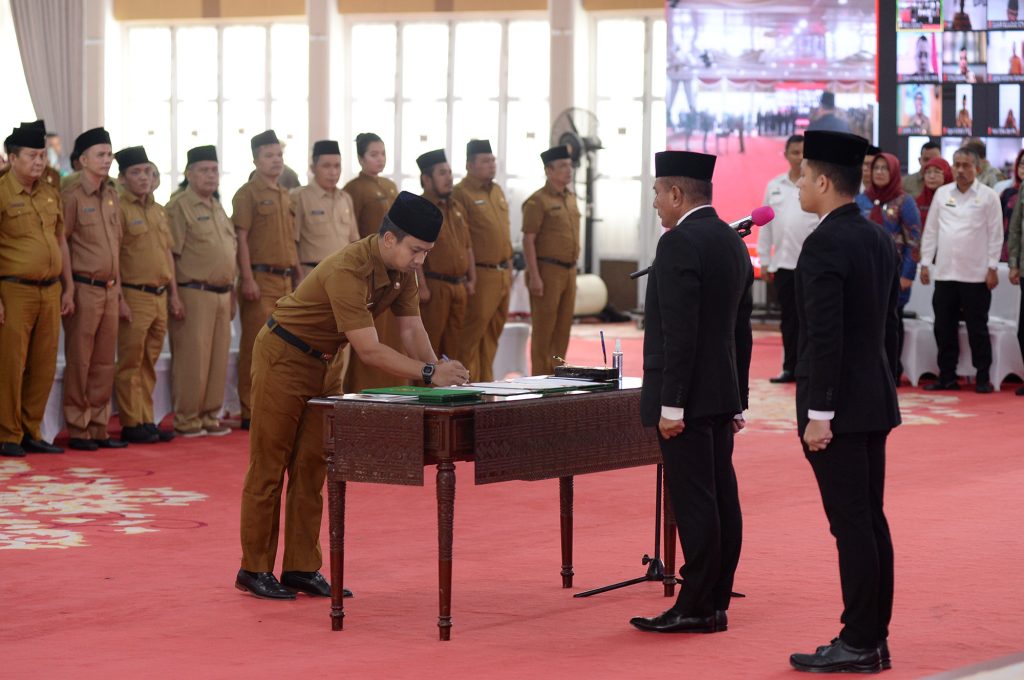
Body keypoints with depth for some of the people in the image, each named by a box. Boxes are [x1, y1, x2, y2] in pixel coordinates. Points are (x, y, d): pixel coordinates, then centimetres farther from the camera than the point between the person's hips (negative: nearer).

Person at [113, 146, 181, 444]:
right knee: (131, 364, -2)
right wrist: (119, 299, -17)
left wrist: (173, 293, 16)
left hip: (159, 296, 7)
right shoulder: (119, 209, -8)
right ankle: (131, 424, 2)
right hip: (134, 295, -7)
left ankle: (146, 421, 16)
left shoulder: (159, 210, 16)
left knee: (149, 364, 11)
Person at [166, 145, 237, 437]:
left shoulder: (217, 207, 18)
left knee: (218, 359, 8)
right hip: (194, 293, -8)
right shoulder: (179, 207, -7)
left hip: (221, 294, 8)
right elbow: (170, 255, -11)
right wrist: (175, 299, -16)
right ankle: (186, 420, 0)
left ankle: (210, 415, 17)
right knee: (192, 359, -6)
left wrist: (231, 295, 21)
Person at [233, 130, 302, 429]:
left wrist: (298, 274, 16)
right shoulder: (247, 194, -4)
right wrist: (247, 279, -16)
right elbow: (241, 238, -9)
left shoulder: (285, 196, 17)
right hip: (261, 278, -7)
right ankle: (250, 412, -2)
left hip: (285, 280, 7)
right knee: (256, 345, -5)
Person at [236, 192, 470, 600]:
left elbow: (412, 328, -4)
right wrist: (429, 373, -38)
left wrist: (440, 370, -21)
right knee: (269, 467, -1)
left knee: (312, 467, 7)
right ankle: (254, 570, 6)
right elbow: (368, 350, -35)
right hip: (284, 357, -8)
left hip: (325, 363, 8)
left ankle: (302, 568, 11)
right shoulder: (348, 271, -33)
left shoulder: (402, 270, -6)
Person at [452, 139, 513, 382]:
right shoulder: (461, 194, -10)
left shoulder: (497, 192, 16)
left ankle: (486, 379, 19)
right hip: (481, 276, -8)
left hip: (503, 274, 8)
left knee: (493, 334, 12)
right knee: (473, 334, -5)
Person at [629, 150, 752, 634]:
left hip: (687, 395, -9)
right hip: (722, 394, 9)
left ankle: (697, 608, -4)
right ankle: (716, 603, 13)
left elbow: (679, 331, -20)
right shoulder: (732, 242, 14)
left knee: (693, 502, -7)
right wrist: (737, 401, 21)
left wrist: (671, 404, -19)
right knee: (721, 498, 9)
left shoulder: (679, 243, -15)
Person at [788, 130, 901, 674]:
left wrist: (818, 414, -19)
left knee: (851, 524, -5)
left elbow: (825, 336, -21)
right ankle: (875, 637, 16)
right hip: (876, 403, 9)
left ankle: (857, 644, -1)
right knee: (871, 520, 11)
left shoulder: (824, 245, -16)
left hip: (838, 405, -9)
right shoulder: (879, 239, 11)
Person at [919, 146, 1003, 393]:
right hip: (945, 273, 4)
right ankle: (946, 376, 16)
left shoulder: (988, 196, -2)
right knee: (944, 327, 7)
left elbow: (995, 234, -2)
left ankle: (983, 378, 9)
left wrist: (992, 268, -7)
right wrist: (925, 263, 7)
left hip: (976, 275, -4)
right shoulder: (942, 193, 8)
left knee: (977, 328, 2)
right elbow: (931, 230, 11)